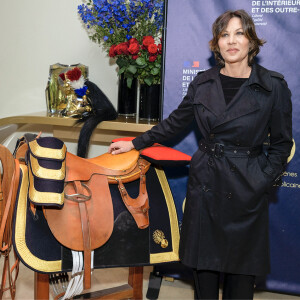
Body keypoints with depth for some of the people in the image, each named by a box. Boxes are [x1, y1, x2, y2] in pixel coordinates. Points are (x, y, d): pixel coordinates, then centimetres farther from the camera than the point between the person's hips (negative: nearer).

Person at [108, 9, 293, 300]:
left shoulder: (274, 86, -6)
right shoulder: (202, 83, 3)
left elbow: (281, 143, 1)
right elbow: (174, 122, 14)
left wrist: (264, 180, -8)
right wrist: (135, 143, 15)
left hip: (246, 188, -2)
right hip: (205, 181, 3)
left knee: (242, 264, 8)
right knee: (204, 258, 11)